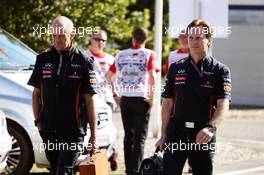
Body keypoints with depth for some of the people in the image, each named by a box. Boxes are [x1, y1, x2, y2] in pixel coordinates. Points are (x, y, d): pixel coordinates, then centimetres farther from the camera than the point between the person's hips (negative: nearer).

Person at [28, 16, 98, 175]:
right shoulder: (43, 59, 8)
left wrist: (94, 136, -4)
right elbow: (36, 93, 17)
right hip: (48, 130, 5)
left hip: (73, 131, -5)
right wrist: (37, 120, 4)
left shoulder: (83, 62, -3)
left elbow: (90, 100, -2)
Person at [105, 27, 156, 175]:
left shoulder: (121, 55, 8)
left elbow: (108, 76, 11)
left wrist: (115, 94, 18)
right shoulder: (149, 54, -5)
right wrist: (151, 97, -9)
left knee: (129, 135, 13)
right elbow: (152, 76, -18)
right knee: (140, 137, 1)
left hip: (125, 99, 3)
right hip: (141, 98, -3)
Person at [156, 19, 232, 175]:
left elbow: (223, 105, -13)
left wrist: (211, 128, -31)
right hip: (176, 132, 1)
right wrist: (164, 136, 9)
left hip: (204, 135, -1)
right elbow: (168, 103, 13)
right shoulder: (176, 68, 9)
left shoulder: (220, 70, -1)